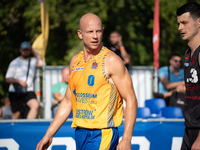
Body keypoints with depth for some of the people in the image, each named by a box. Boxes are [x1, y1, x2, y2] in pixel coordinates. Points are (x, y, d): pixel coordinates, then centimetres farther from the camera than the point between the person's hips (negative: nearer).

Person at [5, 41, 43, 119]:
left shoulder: (33, 60, 12)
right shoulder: (14, 63, 6)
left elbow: (40, 63, -11)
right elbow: (8, 79, 2)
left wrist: (35, 52, -1)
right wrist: (19, 81, -15)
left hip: (29, 91, 1)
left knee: (35, 105, -25)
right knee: (16, 114, -6)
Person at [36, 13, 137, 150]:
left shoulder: (112, 61, -7)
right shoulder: (75, 61, 12)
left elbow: (131, 100, -9)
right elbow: (68, 101, 20)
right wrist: (49, 135, 18)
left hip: (102, 134, -7)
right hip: (80, 133, 7)